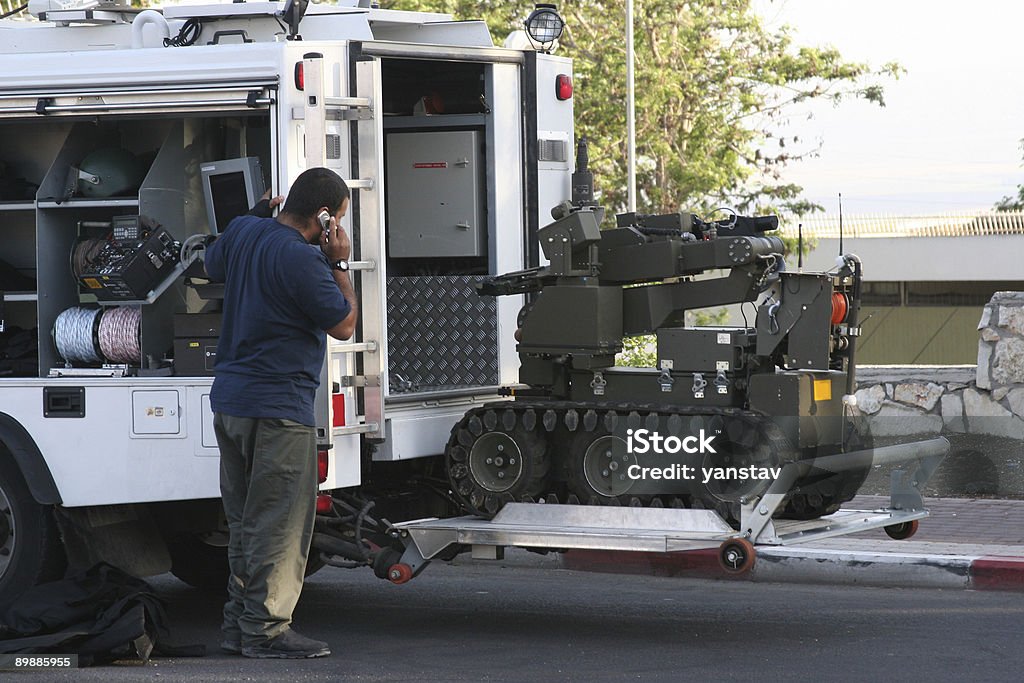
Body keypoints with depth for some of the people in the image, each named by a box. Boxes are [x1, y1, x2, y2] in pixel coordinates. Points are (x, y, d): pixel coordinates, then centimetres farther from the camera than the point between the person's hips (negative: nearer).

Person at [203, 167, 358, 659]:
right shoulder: (300, 259, -19)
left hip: (229, 401, 9)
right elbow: (343, 325, -10)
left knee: (245, 522, 15)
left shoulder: (242, 231, 5)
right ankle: (265, 631, -2)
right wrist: (339, 264, -3)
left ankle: (238, 626, 19)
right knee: (279, 525, -3)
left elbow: (213, 266, 29)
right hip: (278, 407, -9)